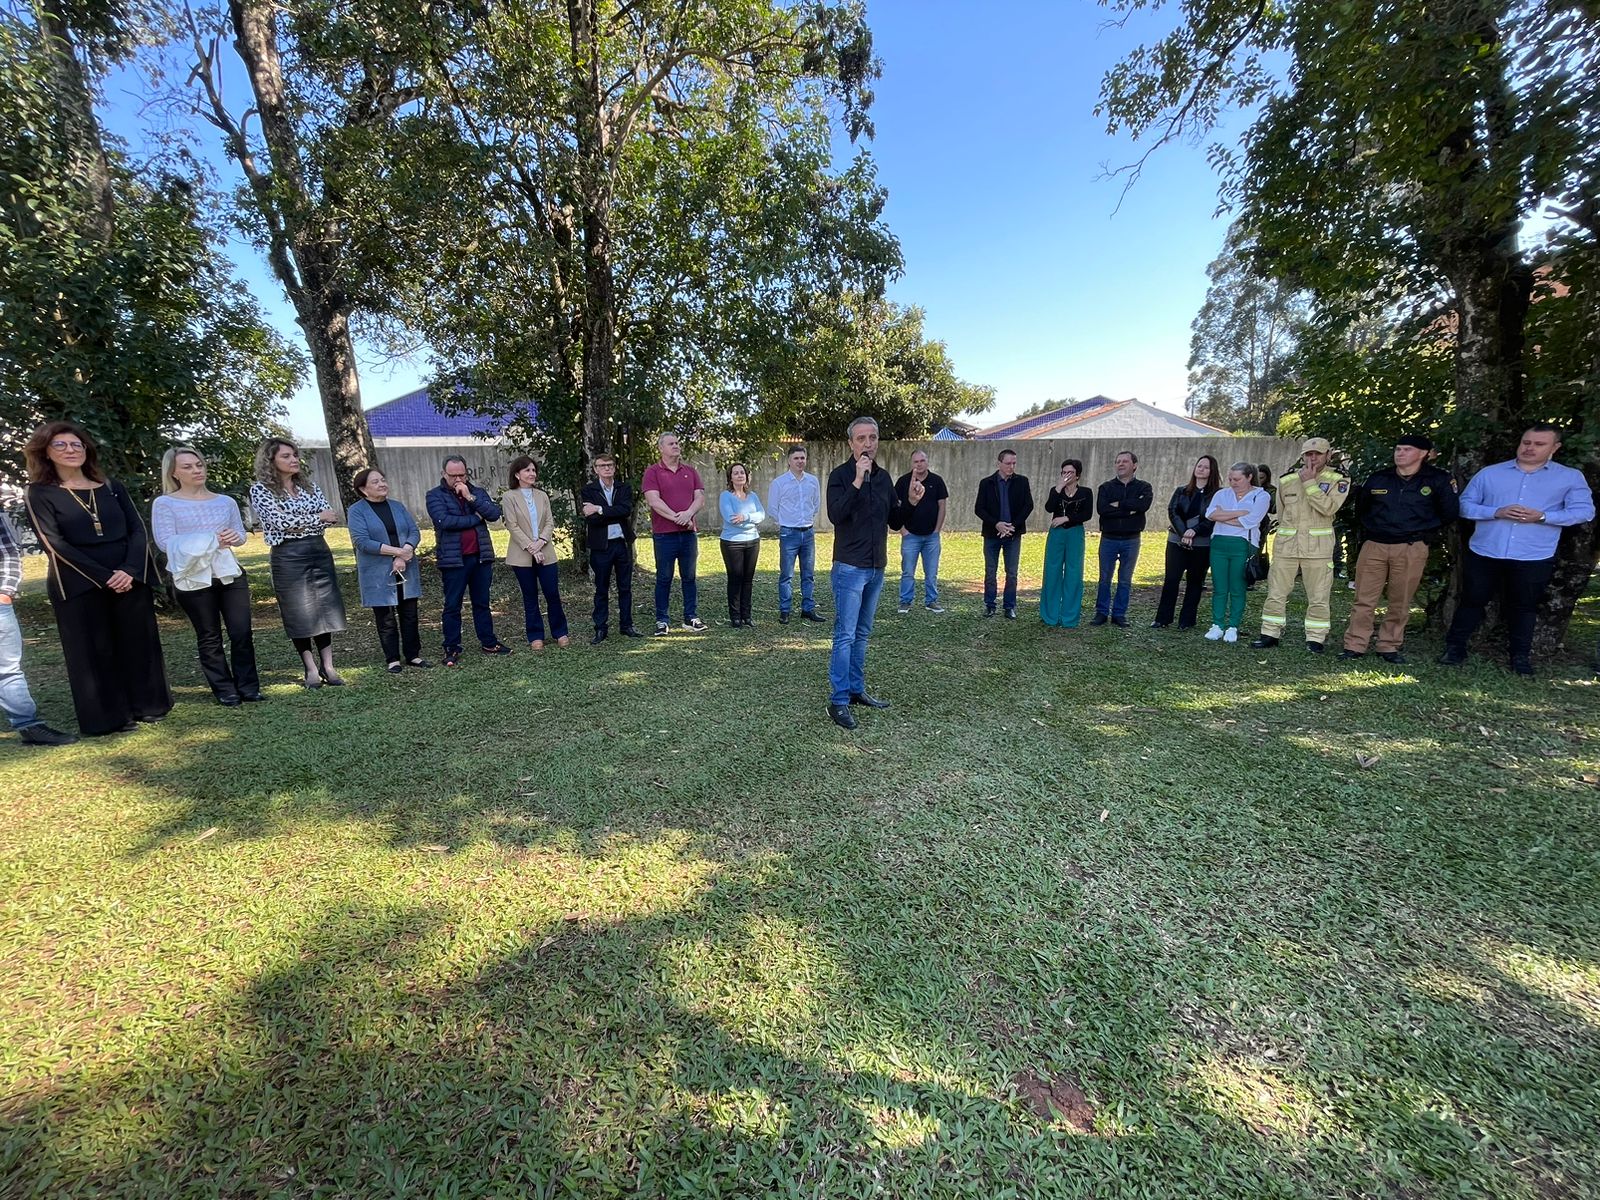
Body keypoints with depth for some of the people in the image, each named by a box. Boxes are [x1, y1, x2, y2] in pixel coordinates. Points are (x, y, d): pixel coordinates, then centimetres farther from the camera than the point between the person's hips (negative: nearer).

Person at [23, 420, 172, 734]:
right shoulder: (39, 493, 2)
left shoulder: (111, 486, 11)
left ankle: (148, 705, 18)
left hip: (131, 577, 2)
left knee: (139, 643, 6)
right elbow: (54, 544, -7)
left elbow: (138, 530, 4)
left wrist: (131, 570, -13)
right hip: (79, 585, -2)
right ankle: (109, 717, 12)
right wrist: (104, 577, -16)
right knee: (93, 650, 3)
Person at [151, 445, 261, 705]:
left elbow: (241, 534, 11)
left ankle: (248, 686, 12)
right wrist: (210, 540, -19)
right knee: (209, 637, 6)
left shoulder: (226, 502, 10)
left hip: (230, 574, 3)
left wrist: (233, 537, -13)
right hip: (193, 579, -3)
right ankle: (225, 691, 13)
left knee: (242, 633, 2)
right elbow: (166, 543, -10)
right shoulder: (164, 503, -2)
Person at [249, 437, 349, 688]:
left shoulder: (308, 486, 12)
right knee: (299, 613, 1)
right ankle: (311, 670, 9)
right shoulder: (260, 489, -1)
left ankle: (327, 667, 10)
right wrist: (317, 518, -7)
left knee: (325, 608, 3)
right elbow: (279, 521, -13)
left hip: (319, 550, 4)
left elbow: (329, 516, 2)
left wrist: (297, 523, -10)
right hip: (288, 555, -4)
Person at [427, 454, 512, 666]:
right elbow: (444, 521, -18)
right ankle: (451, 649, 11)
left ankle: (489, 642, 22)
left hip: (481, 557, 4)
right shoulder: (435, 495, -1)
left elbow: (494, 513, -6)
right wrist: (476, 518, -9)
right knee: (452, 606, 3)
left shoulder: (477, 492, 10)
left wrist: (470, 497, -15)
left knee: (482, 603, 13)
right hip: (453, 559, -3)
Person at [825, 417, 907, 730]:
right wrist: (857, 480, -27)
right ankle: (838, 701, 1)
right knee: (845, 635, -5)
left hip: (876, 568, 6)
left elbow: (895, 521, 14)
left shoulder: (883, 477, 10)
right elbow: (835, 515, -22)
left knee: (862, 634, 14)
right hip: (849, 568, -6)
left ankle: (856, 689, 24)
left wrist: (911, 502, -5)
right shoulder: (840, 475, -8)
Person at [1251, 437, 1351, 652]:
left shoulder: (1338, 480, -1)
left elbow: (1329, 507, -18)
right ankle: (1270, 634, 13)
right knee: (1276, 593, 4)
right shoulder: (1286, 480, 7)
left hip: (1318, 548, -2)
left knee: (1318, 597, 3)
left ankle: (1315, 638, 13)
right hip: (1286, 545, 3)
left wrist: (1310, 483, -16)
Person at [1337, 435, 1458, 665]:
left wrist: (1427, 533, 9)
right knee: (1364, 600, -1)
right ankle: (1355, 645, 3)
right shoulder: (1377, 479, 8)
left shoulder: (1438, 480, 2)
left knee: (1400, 603, 5)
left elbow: (1450, 512, 8)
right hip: (1374, 546, 1)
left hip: (1411, 550, -1)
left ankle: (1389, 646, 16)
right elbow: (1361, 509, 22)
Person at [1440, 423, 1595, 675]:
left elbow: (1584, 511, -1)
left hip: (1534, 558, 0)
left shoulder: (1571, 477, 5)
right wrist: (1496, 512, -16)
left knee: (1524, 607, 11)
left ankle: (1521, 656, 21)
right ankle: (1455, 647, 16)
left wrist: (1542, 516, -16)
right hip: (1484, 554, 0)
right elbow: (1465, 505, 1)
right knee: (1472, 601, 7)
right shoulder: (1490, 473, 5)